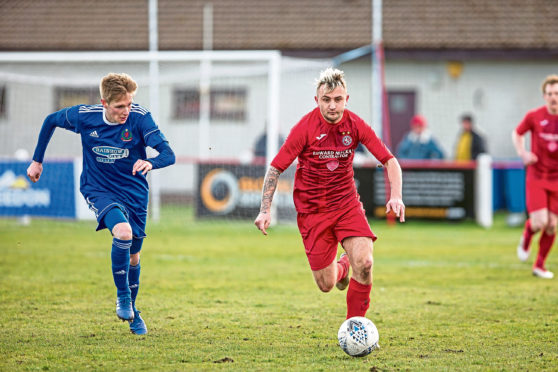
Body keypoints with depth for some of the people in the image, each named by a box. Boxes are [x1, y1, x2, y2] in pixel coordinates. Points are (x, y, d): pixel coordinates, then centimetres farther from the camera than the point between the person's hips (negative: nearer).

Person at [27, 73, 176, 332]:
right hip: (98, 190, -2)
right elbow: (50, 121, 6)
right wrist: (37, 161, 10)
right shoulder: (83, 116, -15)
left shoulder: (139, 118, -19)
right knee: (123, 232, -31)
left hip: (134, 192, 2)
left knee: (133, 256, 13)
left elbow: (168, 155, -25)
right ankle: (122, 295, -12)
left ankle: (132, 311, 38)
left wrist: (150, 163, -48)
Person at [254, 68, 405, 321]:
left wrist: (396, 196, -16)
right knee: (326, 284, -3)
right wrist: (265, 210, -15)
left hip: (347, 203, 2)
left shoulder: (355, 125, -6)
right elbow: (276, 168, -8)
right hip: (312, 210, -2)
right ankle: (341, 268, 36)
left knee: (364, 263, -23)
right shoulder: (305, 127, -13)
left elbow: (389, 160, -1)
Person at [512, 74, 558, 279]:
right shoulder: (534, 116, -6)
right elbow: (517, 134, 12)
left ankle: (540, 265, 21)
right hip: (536, 176, -2)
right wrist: (523, 153, -6)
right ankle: (526, 236, 22)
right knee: (539, 222, -14)